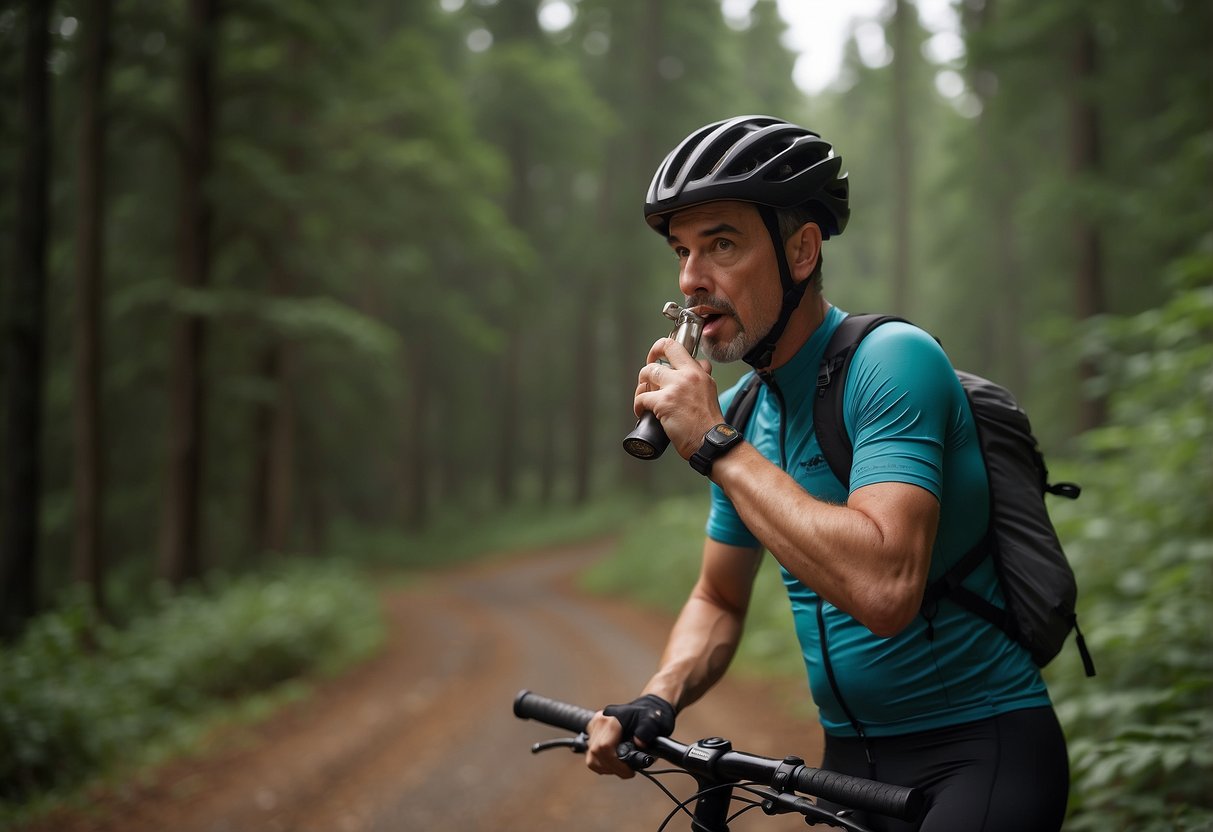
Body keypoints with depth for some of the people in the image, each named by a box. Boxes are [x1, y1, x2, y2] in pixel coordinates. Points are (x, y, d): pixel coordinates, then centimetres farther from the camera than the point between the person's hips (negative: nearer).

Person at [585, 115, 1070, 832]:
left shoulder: (892, 362, -19)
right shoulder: (740, 410, 4)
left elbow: (884, 591, -32)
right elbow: (720, 599, 13)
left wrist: (716, 446, -26)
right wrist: (658, 699, -7)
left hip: (978, 746, -7)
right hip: (851, 757, 7)